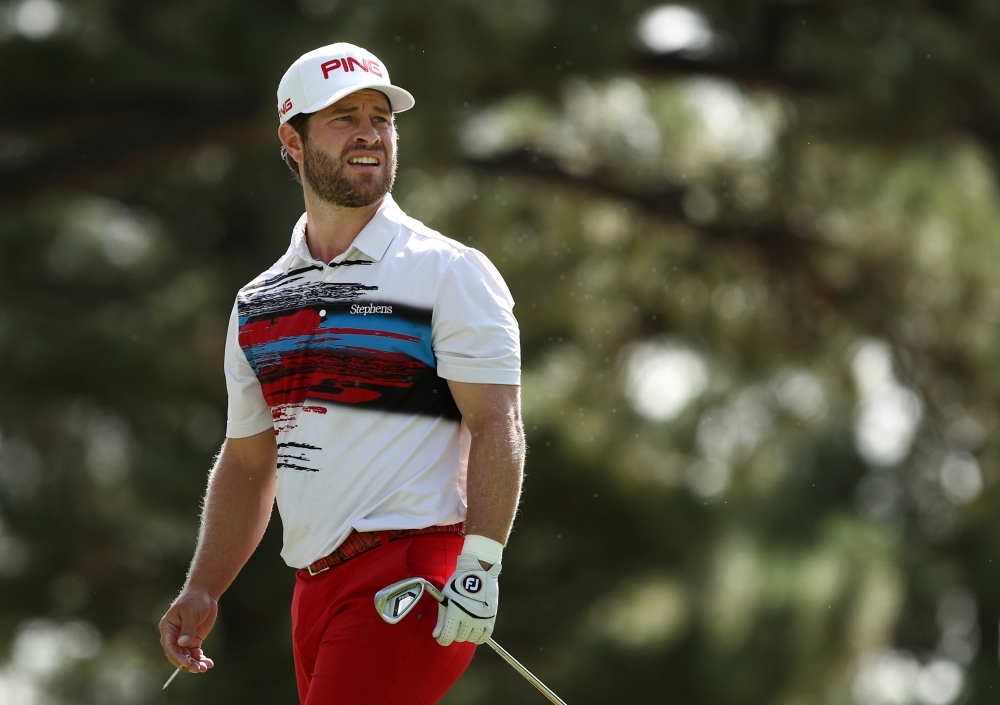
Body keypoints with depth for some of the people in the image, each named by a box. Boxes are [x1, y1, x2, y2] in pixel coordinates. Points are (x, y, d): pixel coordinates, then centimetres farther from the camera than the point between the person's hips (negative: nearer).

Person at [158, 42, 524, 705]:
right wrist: (202, 592, 13)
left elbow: (497, 426, -9)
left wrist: (480, 566, -20)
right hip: (316, 587, 7)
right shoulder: (258, 303, 17)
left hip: (416, 570, -7)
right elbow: (247, 464, 23)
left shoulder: (450, 273, -1)